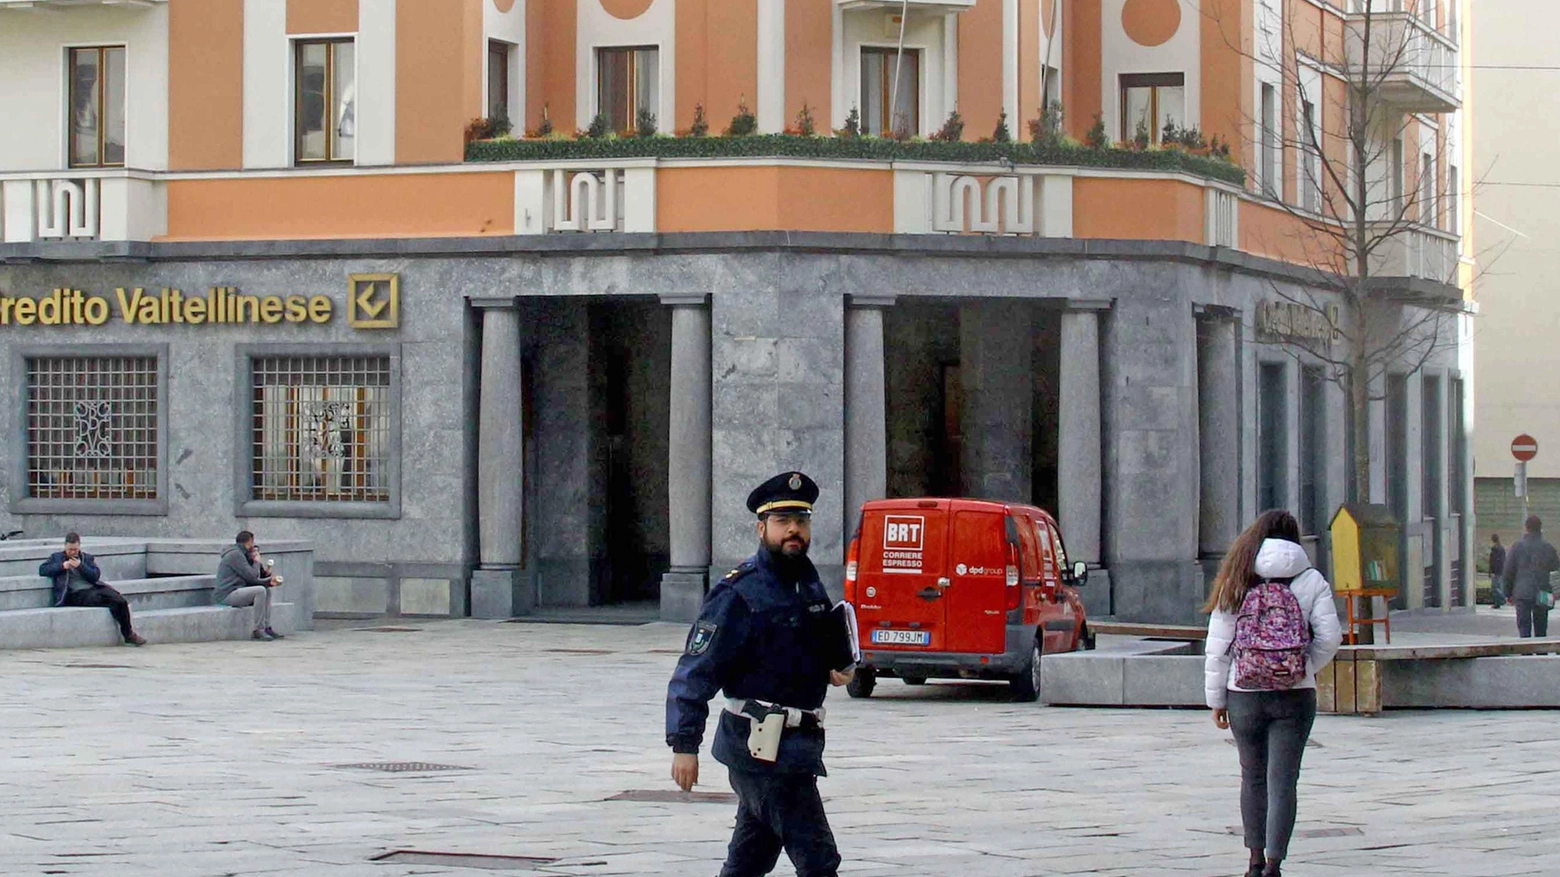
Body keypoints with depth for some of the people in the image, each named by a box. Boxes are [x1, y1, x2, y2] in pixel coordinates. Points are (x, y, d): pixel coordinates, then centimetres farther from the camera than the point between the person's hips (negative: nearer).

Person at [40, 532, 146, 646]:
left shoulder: (87, 558, 23)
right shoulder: (56, 557, 18)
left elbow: (96, 576, 9)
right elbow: (42, 570, 4)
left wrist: (80, 566, -5)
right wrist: (62, 566, -6)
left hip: (93, 588, 3)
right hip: (76, 594, -3)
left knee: (120, 601, -22)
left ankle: (128, 634, -12)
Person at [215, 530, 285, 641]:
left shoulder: (239, 554, 21)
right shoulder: (235, 554, -12)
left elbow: (250, 580, 19)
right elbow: (251, 576, -16)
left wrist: (269, 582, 6)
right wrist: (257, 562, 2)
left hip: (235, 592, 10)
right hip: (226, 595, -10)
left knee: (267, 591, 13)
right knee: (260, 590, -25)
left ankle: (266, 628, 7)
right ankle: (259, 630, -22)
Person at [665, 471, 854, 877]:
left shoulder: (808, 583, 13)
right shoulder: (739, 593, -13)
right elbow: (695, 672, -14)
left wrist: (836, 672, 9)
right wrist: (684, 745, -20)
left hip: (796, 743, 9)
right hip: (763, 747, -9)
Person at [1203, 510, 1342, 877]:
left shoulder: (1235, 585, 0)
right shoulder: (1311, 582, -1)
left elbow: (1217, 648, 0)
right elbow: (1330, 637, -7)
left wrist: (1216, 699, 7)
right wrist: (1306, 667, 11)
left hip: (1245, 696, 1)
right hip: (1295, 696, -1)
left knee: (1253, 777, 17)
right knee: (1282, 781, 0)